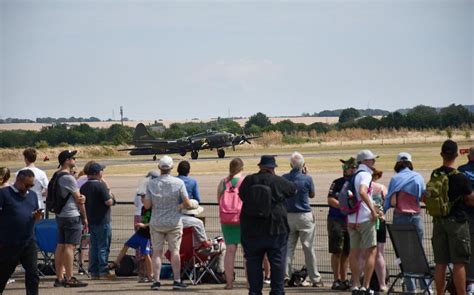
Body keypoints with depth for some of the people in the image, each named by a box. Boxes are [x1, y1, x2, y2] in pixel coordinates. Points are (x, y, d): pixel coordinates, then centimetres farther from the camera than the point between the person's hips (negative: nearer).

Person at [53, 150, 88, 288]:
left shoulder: (56, 176, 13)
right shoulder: (68, 177, -15)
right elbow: (78, 199, -9)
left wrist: (80, 197, -6)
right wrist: (84, 217, 2)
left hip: (60, 215, 9)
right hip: (72, 216, -9)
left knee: (60, 246, 9)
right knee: (70, 246, -9)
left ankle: (59, 277, 11)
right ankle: (69, 278, -10)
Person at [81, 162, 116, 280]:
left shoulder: (84, 187, 9)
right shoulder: (101, 185, -15)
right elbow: (109, 202, -19)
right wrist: (111, 196, 2)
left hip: (90, 220, 7)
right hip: (102, 221, -7)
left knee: (93, 247, 12)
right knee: (103, 247, -2)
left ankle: (94, 272, 12)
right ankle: (103, 271, -3)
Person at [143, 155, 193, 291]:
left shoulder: (151, 183, -5)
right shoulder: (178, 183, -7)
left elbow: (147, 205, -3)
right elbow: (187, 203, -6)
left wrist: (143, 200, 18)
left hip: (156, 222, 1)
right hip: (174, 222, -1)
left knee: (157, 252, 6)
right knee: (175, 251, 6)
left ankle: (156, 281, 0)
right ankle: (177, 280, 5)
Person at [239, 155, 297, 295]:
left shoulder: (248, 181, 0)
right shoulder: (279, 182, -6)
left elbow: (241, 195, 13)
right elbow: (293, 189, 10)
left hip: (251, 229, 2)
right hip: (275, 229, -2)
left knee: (253, 261, 8)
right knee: (277, 261, 4)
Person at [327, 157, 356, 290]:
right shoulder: (337, 183, 1)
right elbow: (330, 200, -7)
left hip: (351, 221, 4)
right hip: (336, 220, -4)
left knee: (347, 252, 8)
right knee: (337, 251, -4)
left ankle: (344, 279, 15)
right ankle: (337, 280, 0)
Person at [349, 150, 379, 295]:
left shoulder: (353, 176, 16)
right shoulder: (365, 174, -10)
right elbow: (362, 192, -27)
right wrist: (373, 209, -23)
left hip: (352, 219, 8)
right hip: (365, 218, -8)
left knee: (354, 252, 10)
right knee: (371, 251, -4)